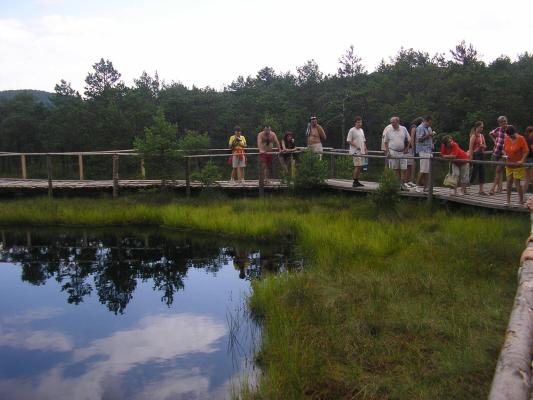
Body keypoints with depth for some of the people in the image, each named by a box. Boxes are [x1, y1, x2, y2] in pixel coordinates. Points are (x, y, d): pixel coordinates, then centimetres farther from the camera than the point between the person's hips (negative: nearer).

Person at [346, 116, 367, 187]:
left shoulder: (361, 130, 17)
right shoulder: (352, 130, -7)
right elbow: (348, 141, -11)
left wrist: (365, 149, 15)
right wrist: (356, 146, -18)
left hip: (362, 151, 8)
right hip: (355, 151, -8)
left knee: (360, 166, 8)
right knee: (357, 166, -13)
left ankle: (357, 181, 14)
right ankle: (355, 182, -9)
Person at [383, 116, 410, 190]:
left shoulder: (403, 129, 4)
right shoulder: (388, 129, -1)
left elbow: (408, 140, 13)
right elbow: (385, 141, 3)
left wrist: (406, 149, 2)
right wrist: (387, 151, -5)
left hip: (402, 152, 2)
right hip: (393, 152, -2)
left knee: (404, 169, -1)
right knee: (395, 170, 2)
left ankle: (403, 185, 6)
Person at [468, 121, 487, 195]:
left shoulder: (482, 136, 12)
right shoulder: (474, 136, -10)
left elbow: (485, 146, 18)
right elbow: (470, 148, -16)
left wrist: (483, 146, -6)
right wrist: (471, 158, -20)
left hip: (481, 155, 8)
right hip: (475, 155, -8)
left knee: (482, 173, 5)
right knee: (474, 173, -5)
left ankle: (481, 190, 9)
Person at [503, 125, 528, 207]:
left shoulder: (521, 139, -12)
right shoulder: (506, 139, 2)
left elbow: (526, 151, -11)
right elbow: (504, 149, 15)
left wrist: (522, 160, -22)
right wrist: (505, 155, -5)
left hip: (518, 164, -5)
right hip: (509, 164, 5)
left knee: (517, 182, -7)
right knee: (509, 181, 5)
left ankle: (521, 202, 2)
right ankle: (508, 201, 11)